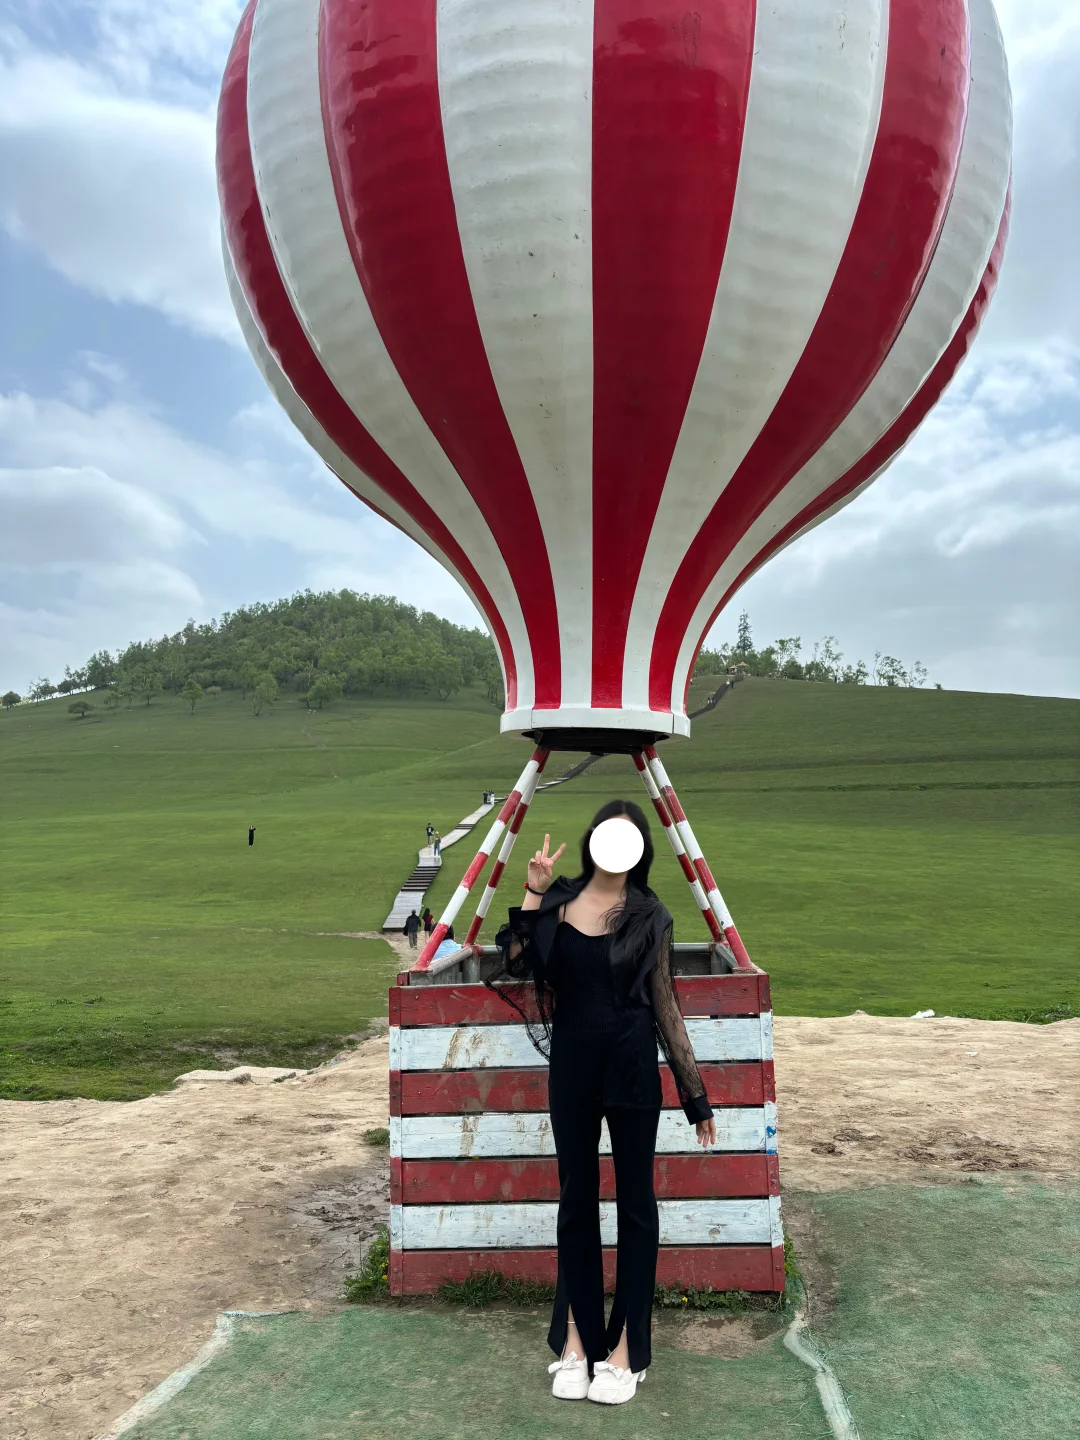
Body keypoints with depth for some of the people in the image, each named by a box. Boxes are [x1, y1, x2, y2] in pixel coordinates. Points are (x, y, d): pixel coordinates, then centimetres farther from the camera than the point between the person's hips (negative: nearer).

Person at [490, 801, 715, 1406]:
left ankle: (626, 1346, 19)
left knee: (635, 1199, 7)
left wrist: (695, 1093, 0)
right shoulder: (558, 899, 3)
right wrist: (534, 889, -12)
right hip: (570, 1063, 2)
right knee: (576, 1198, 12)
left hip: (632, 1067, -2)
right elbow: (516, 962, -10)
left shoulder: (650, 916, -2)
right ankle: (576, 1337, 25)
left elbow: (666, 1006, 1)